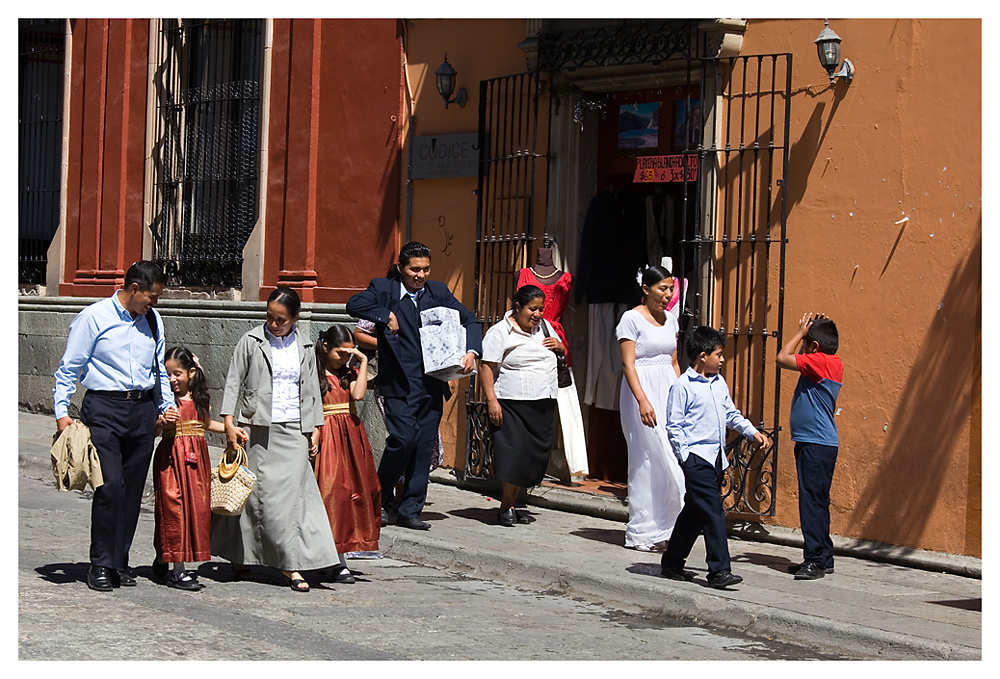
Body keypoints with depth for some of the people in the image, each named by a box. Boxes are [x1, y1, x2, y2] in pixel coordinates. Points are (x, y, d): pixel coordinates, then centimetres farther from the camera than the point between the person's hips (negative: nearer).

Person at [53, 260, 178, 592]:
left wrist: (167, 405, 12)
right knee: (110, 486, -12)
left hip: (143, 410, 5)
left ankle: (120, 562, 15)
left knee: (132, 489, 6)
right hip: (104, 407, -5)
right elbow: (69, 368, -2)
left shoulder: (153, 320, 13)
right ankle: (101, 565, -2)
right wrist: (61, 412, -9)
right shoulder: (93, 317, -4)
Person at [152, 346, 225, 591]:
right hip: (171, 458, -5)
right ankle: (177, 570, -5)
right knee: (174, 508, -7)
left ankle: (162, 561, 17)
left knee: (197, 509, 4)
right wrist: (161, 424, -25)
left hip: (196, 459, 5)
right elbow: (153, 431, -5)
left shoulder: (199, 398, 10)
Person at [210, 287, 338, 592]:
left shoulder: (305, 347, 11)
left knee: (291, 492, -7)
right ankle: (241, 557, 9)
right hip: (258, 428, -2)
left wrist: (316, 427, 11)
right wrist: (229, 421, -9)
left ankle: (291, 563, -7)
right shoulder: (251, 341, 2)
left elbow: (312, 389, 17)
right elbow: (234, 381, 1)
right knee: (258, 493, -3)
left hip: (294, 429, 2)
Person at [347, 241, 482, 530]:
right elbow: (354, 304, -14)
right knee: (404, 438, -15)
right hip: (399, 383, -5)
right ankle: (380, 500, 7)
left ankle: (410, 510, 13)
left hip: (432, 384, 5)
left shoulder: (438, 292, 11)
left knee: (424, 446, 5)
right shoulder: (384, 289, 0)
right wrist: (386, 316, -16)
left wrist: (471, 352, -3)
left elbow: (470, 320, 14)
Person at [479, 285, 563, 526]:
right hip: (512, 405, -6)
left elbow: (562, 354, 29)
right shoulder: (500, 332, -4)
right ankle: (506, 508, 1)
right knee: (515, 455, -11)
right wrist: (491, 400, -18)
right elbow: (487, 366, -9)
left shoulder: (544, 327, 15)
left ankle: (509, 505, 13)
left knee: (534, 457, 4)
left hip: (543, 406, 6)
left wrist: (559, 346, 5)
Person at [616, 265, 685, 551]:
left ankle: (660, 529, 5)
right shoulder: (632, 319, -6)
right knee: (647, 460, -6)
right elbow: (628, 364, -12)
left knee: (667, 461, -2)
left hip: (669, 391, 6)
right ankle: (642, 532, 1)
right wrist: (642, 400, -21)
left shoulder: (670, 320, 14)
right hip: (642, 391, -6)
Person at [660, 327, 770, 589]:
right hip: (696, 457, -8)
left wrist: (753, 432, 11)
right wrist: (685, 456, -13)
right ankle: (719, 570, -12)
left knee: (695, 512, 14)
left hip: (716, 457, 8)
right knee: (713, 511, -13)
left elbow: (731, 414, 22)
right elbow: (674, 426, -9)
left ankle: (672, 562, 24)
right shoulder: (683, 386, -10)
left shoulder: (719, 383, 13)